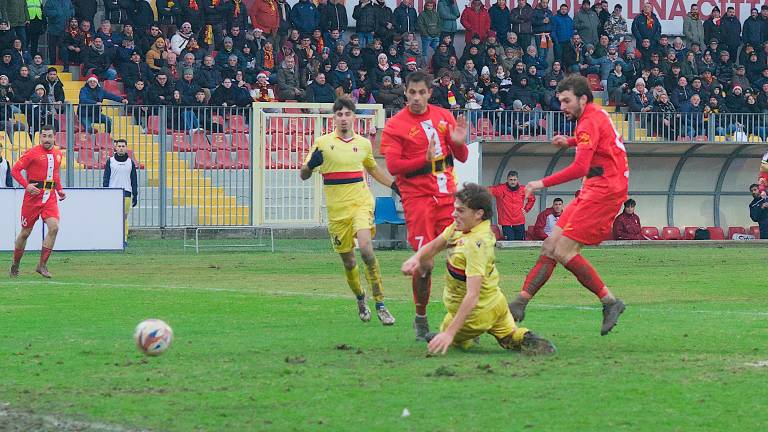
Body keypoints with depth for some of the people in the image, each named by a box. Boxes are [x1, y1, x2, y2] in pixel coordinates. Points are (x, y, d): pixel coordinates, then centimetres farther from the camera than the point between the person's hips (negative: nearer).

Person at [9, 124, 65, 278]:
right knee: (25, 232, 5)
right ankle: (15, 265, 23)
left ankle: (42, 265, -7)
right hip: (34, 195, -4)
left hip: (50, 197, 4)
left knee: (54, 227, -16)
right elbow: (15, 170, -8)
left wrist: (59, 189, 14)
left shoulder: (57, 154, 11)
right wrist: (26, 185, -19)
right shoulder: (32, 153, -7)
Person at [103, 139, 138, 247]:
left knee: (124, 217, -3)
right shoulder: (110, 161, 7)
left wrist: (135, 195, 7)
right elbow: (106, 178, 6)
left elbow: (134, 180, 12)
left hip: (126, 193, 1)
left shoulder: (130, 162, 11)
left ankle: (124, 239, -1)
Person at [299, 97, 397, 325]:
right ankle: (361, 300, 34)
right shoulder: (322, 143, -1)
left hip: (361, 203, 0)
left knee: (366, 248, -23)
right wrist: (311, 164, -21)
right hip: (337, 210, 0)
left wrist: (395, 185, 19)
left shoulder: (363, 144, 7)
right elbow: (304, 175, 1)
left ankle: (380, 305, -19)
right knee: (348, 261, 6)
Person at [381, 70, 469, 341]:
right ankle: (421, 319, 5)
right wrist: (425, 160, -24)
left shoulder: (444, 117, 10)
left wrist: (459, 143, -9)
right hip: (418, 199, -4)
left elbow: (462, 157, 14)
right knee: (424, 262, -9)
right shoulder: (395, 126, -3)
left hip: (447, 194, 4)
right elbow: (393, 166, -11)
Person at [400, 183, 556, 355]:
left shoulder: (477, 244, -35)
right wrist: (416, 258, -15)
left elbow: (472, 296, -41)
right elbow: (435, 246, 9)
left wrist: (450, 333, -47)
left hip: (476, 314, -8)